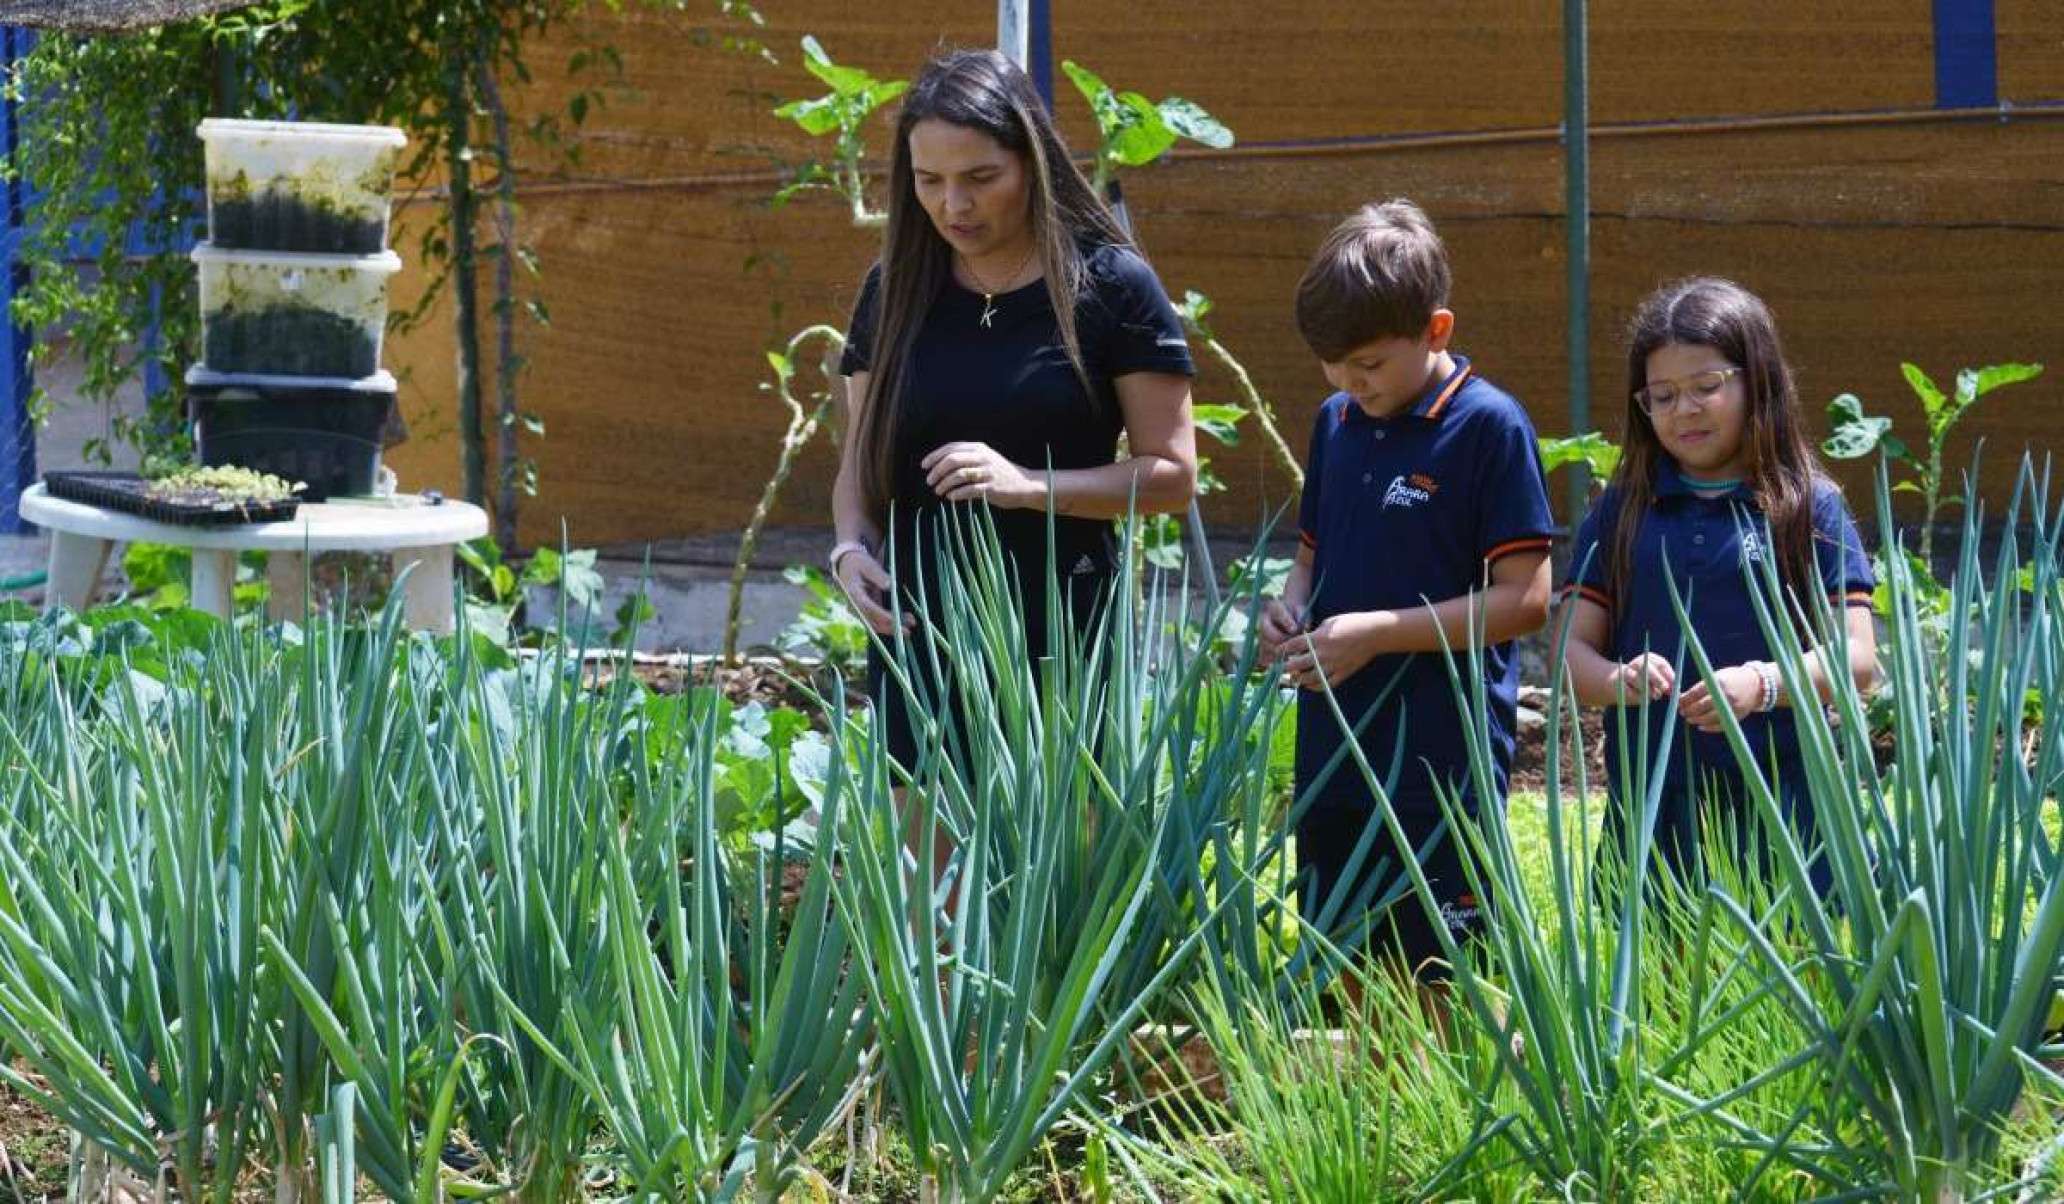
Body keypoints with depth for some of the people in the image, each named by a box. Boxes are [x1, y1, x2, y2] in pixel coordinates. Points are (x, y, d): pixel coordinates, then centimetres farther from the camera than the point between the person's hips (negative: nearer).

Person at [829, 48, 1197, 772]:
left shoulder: (1110, 287, -4)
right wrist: (850, 546, -6)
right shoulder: (895, 292, 8)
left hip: (1063, 641, -3)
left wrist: (1029, 485, -18)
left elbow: (1173, 474, -4)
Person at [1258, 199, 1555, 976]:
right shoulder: (1337, 423, 9)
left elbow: (1525, 598, -14)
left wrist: (1378, 632, -18)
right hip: (1333, 757, 7)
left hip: (1442, 766, -7)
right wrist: (1291, 605, 0)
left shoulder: (1488, 427, -11)